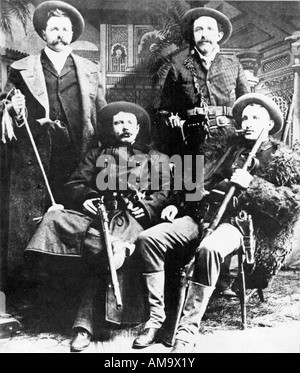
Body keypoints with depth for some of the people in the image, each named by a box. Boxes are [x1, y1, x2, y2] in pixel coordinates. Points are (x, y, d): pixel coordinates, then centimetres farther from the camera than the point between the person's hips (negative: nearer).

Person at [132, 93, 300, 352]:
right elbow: (205, 181, 23)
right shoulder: (233, 149, 22)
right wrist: (177, 204, 10)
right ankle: (156, 317, -11)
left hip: (239, 224, -5)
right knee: (148, 238, -16)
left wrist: (252, 183, -13)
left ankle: (187, 332, -28)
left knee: (208, 250, -40)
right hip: (203, 216, 6)